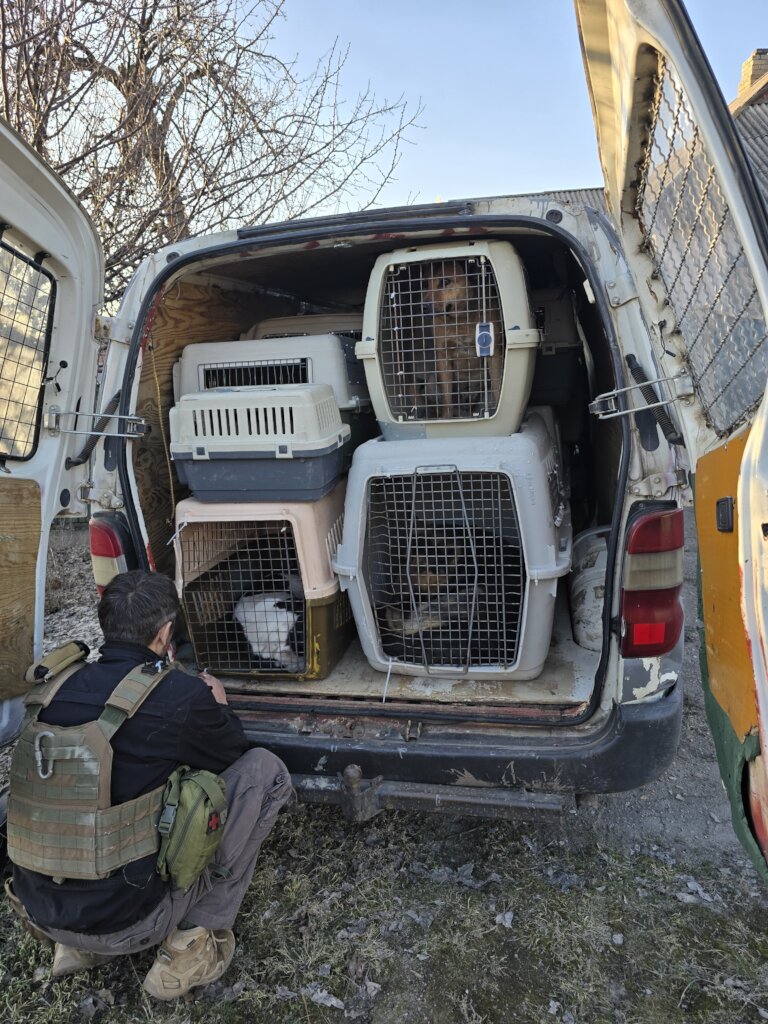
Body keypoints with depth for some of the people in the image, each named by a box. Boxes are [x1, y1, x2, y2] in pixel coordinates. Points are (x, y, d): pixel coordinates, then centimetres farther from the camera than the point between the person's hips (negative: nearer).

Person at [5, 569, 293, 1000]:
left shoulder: (61, 685, -1)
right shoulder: (182, 695, -18)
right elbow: (233, 752, 3)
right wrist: (218, 706, 23)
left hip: (38, 911, 6)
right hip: (123, 922, -6)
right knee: (265, 770, 0)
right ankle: (197, 940, 5)